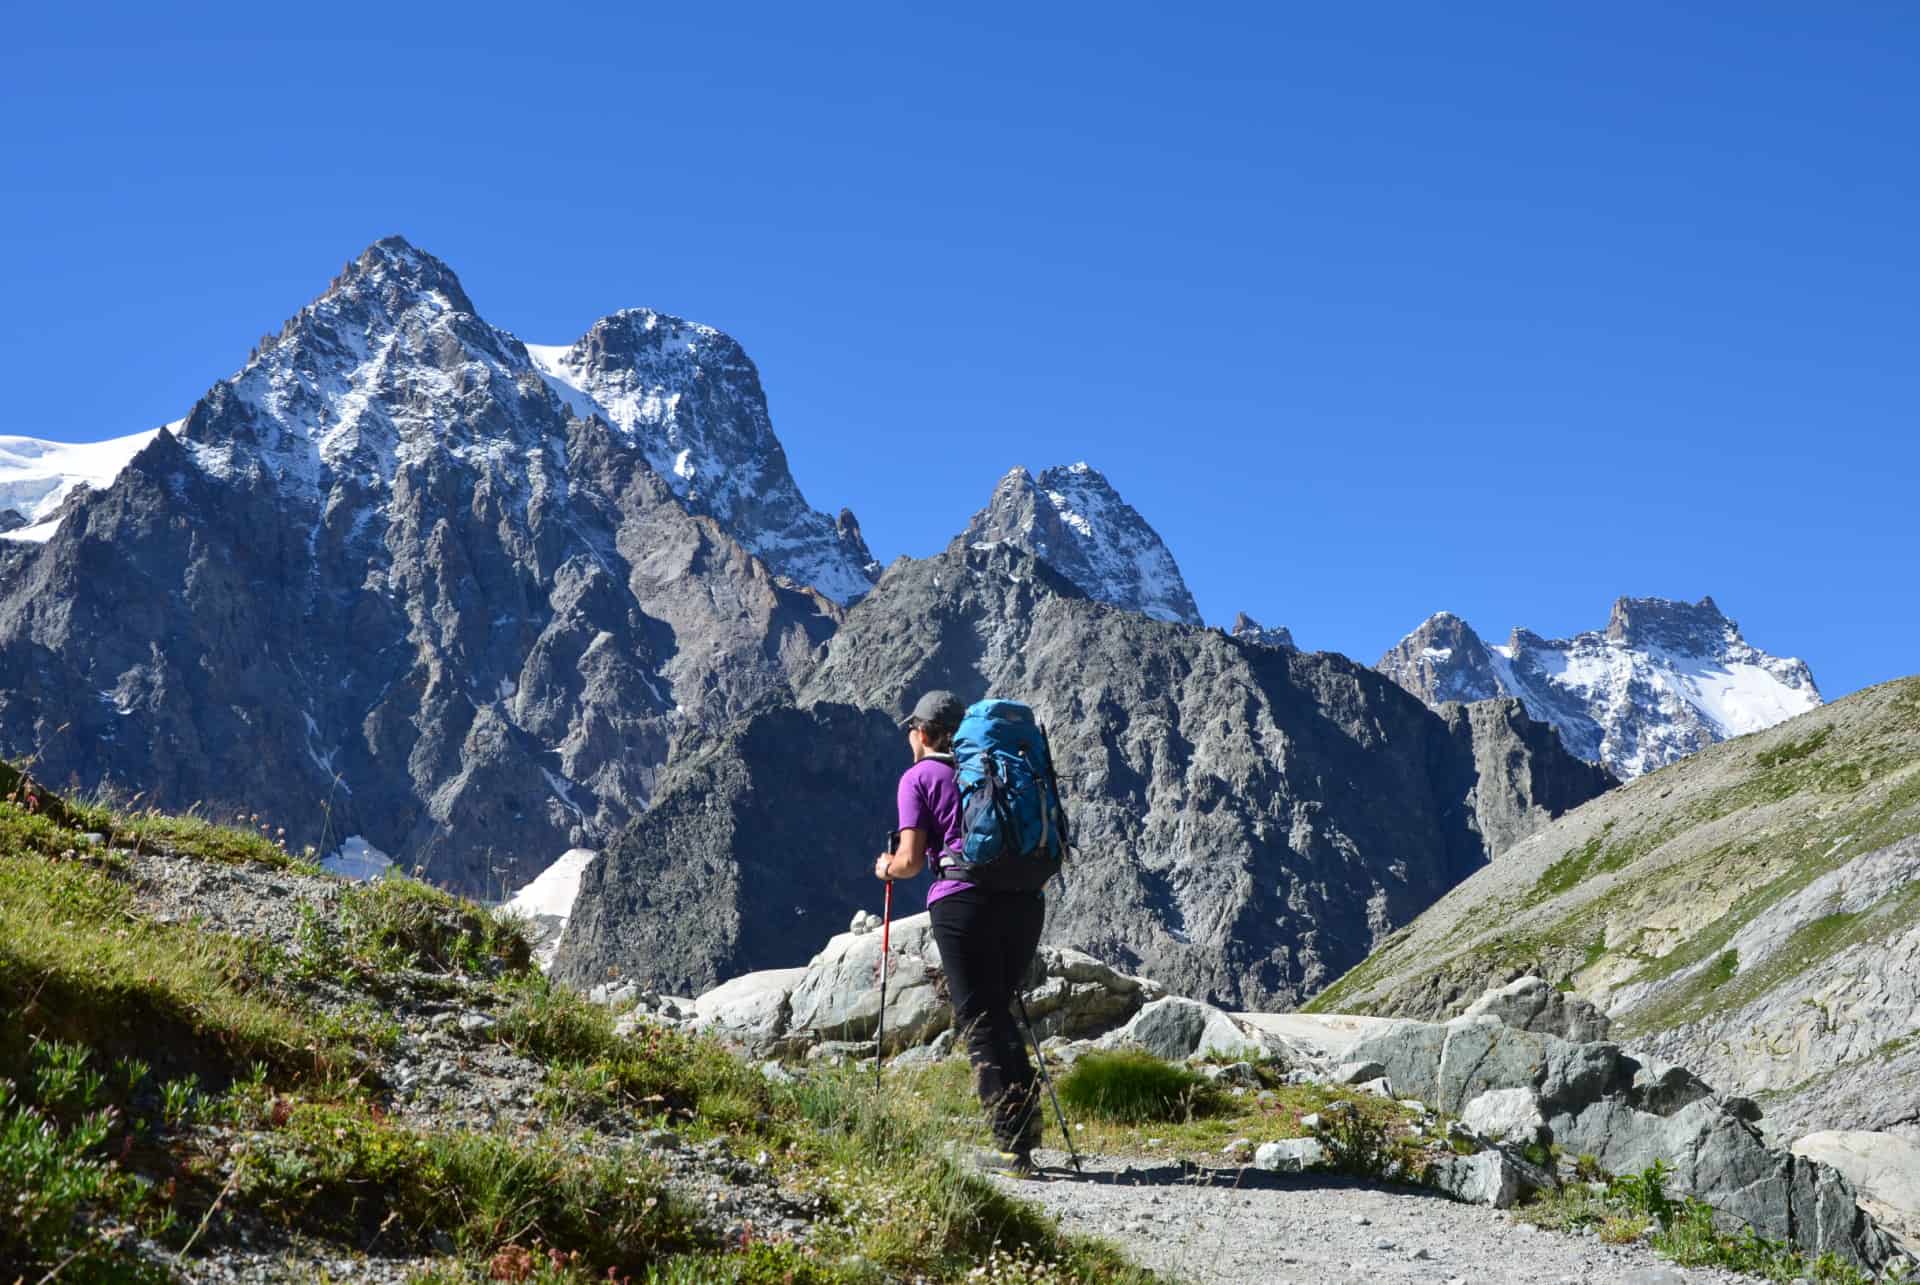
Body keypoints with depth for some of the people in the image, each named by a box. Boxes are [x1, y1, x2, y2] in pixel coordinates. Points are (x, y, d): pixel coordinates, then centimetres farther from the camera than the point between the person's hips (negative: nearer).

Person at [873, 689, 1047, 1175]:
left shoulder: (918, 776, 6)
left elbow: (911, 859, -3)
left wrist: (887, 869, 18)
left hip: (963, 902, -5)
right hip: (1025, 898, 5)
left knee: (978, 1022, 0)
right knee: (999, 1011, 20)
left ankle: (1012, 1142, -4)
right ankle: (1027, 1114, 10)